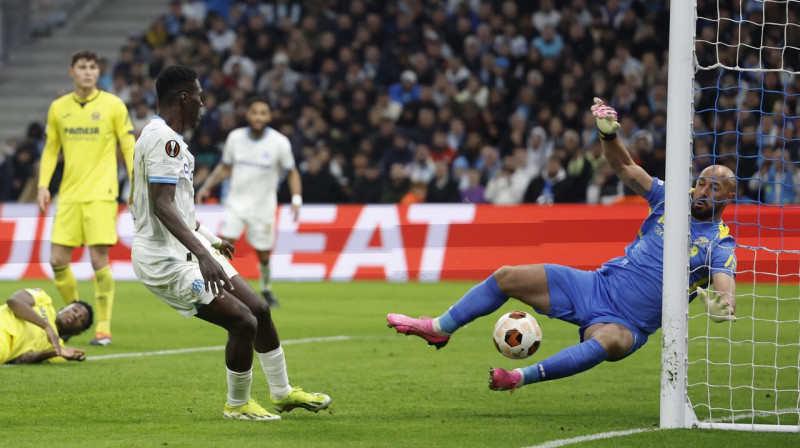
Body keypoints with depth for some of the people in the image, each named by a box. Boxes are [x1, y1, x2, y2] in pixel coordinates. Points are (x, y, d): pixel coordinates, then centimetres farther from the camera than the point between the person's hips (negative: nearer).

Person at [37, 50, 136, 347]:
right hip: (68, 196, 4)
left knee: (99, 260, -10)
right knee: (58, 260, -2)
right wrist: (43, 184, 5)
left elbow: (129, 147, 1)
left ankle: (104, 327, -2)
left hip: (100, 194, -4)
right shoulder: (58, 108, 8)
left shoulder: (113, 106, -1)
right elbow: (51, 149, 16)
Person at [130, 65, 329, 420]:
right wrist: (202, 256, -38)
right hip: (166, 261, -11)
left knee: (258, 310, 13)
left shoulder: (165, 137, 14)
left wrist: (207, 240, 38)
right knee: (243, 322, -13)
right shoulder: (164, 141, -20)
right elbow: (162, 206, -30)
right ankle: (237, 405, 7)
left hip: (189, 248, 11)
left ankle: (282, 392, 30)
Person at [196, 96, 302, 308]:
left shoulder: (280, 143, -9)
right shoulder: (235, 137, -3)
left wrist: (296, 199, -14)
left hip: (263, 207, -1)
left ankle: (266, 289, 32)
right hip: (236, 201, 1)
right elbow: (225, 167, 12)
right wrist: (207, 186, 1)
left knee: (264, 254, 5)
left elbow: (292, 173, 0)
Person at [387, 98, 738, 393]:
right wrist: (608, 134, -10)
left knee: (609, 342, -43)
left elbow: (725, 289, -25)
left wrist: (721, 306, -50)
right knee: (507, 277, 0)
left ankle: (521, 378, -45)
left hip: (626, 323, -6)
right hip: (597, 285, 6)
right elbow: (624, 168, 10)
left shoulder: (719, 244, -9)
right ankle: (438, 329, 16)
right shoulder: (672, 200, 6)